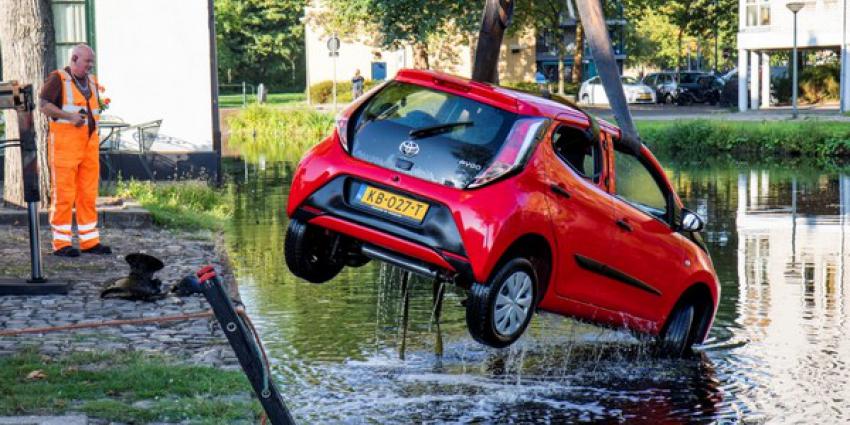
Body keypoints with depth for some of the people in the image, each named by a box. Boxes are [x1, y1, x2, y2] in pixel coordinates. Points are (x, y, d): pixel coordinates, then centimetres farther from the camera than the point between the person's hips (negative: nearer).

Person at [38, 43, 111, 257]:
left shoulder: (92, 81, 18)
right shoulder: (58, 79, -4)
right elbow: (43, 104, -13)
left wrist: (96, 115, 12)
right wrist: (69, 116, -20)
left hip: (89, 142, 7)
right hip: (64, 141, -7)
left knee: (88, 193, 7)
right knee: (64, 192, -6)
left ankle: (90, 241, 11)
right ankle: (61, 243, -2)